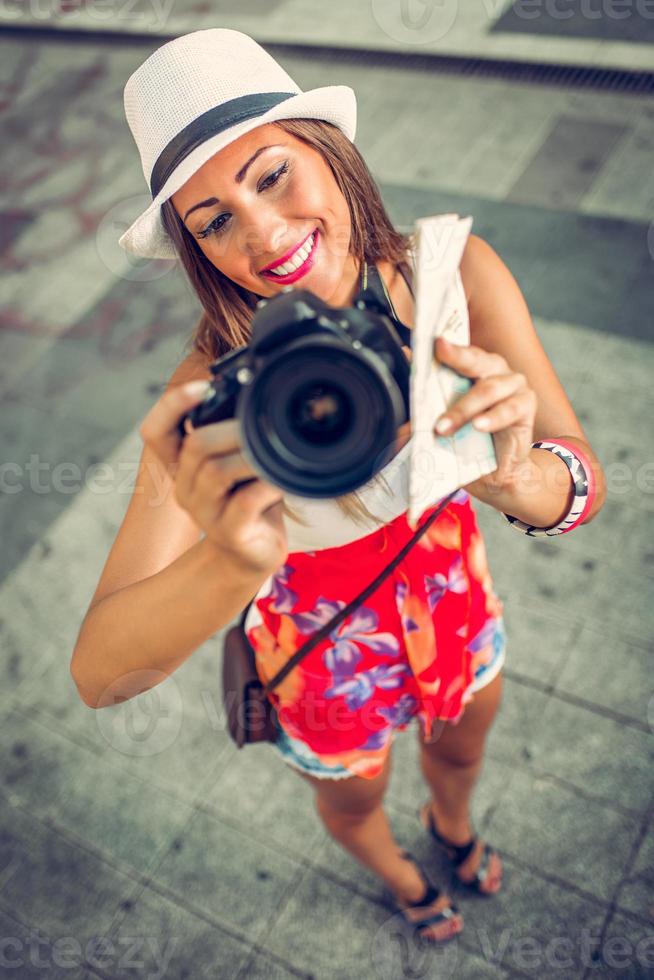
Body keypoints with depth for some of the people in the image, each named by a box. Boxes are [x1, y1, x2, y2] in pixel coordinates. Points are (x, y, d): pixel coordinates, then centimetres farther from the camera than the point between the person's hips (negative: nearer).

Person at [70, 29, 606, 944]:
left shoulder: (455, 273, -26)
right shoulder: (217, 397, -35)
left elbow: (583, 484, -24)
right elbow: (98, 675, -39)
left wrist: (513, 474, -48)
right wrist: (234, 563, -59)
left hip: (453, 596, 3)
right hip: (326, 652, -2)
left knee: (462, 755, 34)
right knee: (356, 803, 30)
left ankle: (452, 827, 75)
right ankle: (395, 872, 72)